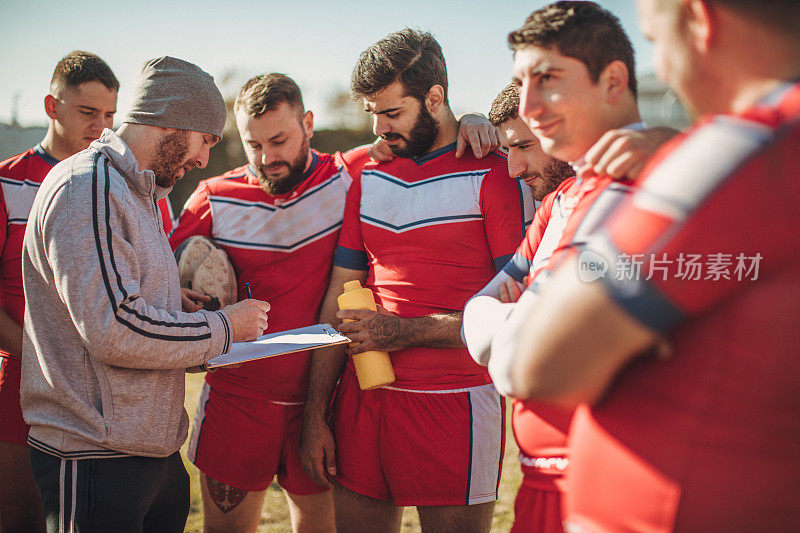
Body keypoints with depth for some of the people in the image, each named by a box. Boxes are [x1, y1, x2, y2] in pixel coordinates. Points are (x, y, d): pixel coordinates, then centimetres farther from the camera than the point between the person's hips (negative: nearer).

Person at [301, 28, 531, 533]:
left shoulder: (495, 174, -6)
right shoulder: (367, 177, 12)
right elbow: (338, 301, 12)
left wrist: (404, 331, -14)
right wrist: (315, 416, 7)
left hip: (456, 403, -5)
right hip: (362, 398, 5)